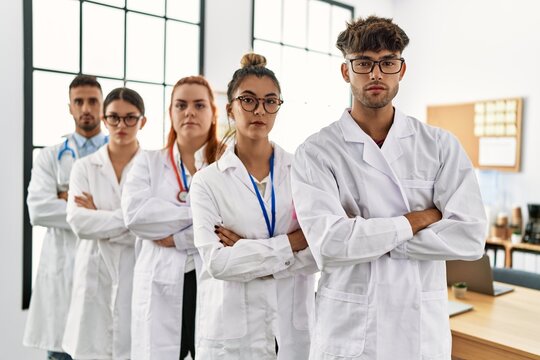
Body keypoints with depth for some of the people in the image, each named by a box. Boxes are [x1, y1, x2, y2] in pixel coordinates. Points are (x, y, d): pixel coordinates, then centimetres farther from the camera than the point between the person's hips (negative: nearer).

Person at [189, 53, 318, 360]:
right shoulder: (208, 181, -4)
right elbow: (217, 262, -14)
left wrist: (247, 252, -15)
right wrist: (293, 241, -14)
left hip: (296, 326, 1)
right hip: (232, 330, -1)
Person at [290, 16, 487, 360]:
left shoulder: (441, 145, -2)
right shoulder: (316, 153, -9)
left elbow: (470, 235, -11)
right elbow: (330, 244, -21)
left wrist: (365, 236, -15)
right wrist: (420, 219, -12)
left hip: (424, 328, 2)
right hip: (347, 331, -2)